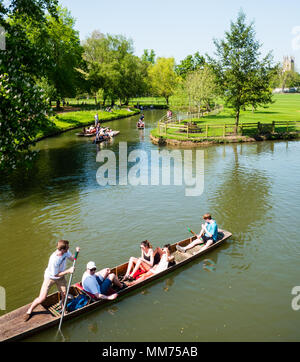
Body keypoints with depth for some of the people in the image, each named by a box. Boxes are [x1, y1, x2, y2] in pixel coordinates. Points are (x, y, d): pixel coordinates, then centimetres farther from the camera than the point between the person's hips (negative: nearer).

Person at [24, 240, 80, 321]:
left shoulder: (66, 252, -19)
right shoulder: (54, 260, -37)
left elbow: (72, 259, -2)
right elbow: (56, 274, -26)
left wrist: (77, 252, -20)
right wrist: (68, 271, -29)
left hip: (61, 277, 5)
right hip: (50, 278, -5)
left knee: (64, 295, 4)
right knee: (42, 298, -2)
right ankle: (29, 311, 24)